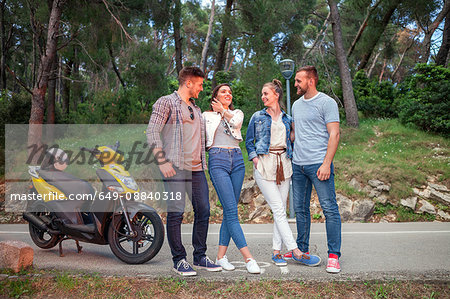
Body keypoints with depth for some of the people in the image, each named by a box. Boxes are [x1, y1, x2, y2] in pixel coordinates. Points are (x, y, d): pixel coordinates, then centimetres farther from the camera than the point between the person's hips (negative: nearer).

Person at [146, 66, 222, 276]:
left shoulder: (195, 108, 23)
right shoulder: (166, 103, 0)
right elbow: (152, 133, -9)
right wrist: (162, 161, -16)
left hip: (197, 168, 7)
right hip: (176, 167, -7)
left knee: (203, 210, 5)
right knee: (175, 213, -5)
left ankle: (200, 257, 17)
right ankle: (179, 260, 6)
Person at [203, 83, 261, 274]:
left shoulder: (237, 113, 20)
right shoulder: (207, 115, 16)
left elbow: (235, 122, -4)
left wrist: (222, 110, 2)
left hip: (237, 160, 4)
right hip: (218, 161, -3)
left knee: (229, 211, 1)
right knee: (231, 211, -13)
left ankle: (221, 256, 8)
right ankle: (248, 258, -16)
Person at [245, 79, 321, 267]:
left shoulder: (287, 119, 14)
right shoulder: (257, 117, 8)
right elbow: (249, 141, 11)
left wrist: (292, 157, 7)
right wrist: (255, 159, -3)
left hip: (283, 165, 3)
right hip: (264, 165, -3)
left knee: (280, 210, 3)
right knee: (278, 209, -9)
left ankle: (276, 251, 11)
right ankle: (295, 251, -7)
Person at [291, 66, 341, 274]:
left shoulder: (327, 103, -4)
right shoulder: (296, 105, 17)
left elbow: (334, 134, -10)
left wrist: (326, 164, -17)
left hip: (319, 163, -7)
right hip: (298, 165, 7)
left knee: (330, 208, -5)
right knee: (300, 209, 11)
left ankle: (333, 255, 3)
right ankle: (302, 250, 23)